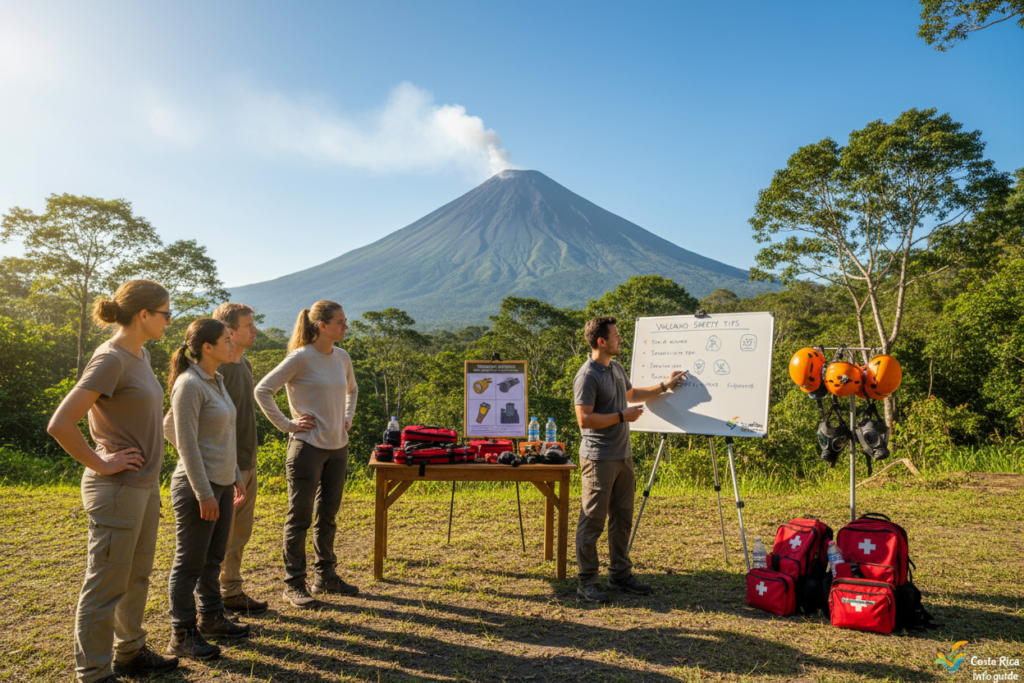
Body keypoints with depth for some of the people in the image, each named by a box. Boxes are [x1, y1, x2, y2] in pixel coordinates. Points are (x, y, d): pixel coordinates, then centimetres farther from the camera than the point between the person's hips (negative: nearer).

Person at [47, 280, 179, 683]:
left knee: (137, 579, 21)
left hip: (145, 486, 9)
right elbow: (60, 425, -25)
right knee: (106, 588, 6)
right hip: (117, 490, -9)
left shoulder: (141, 355, 8)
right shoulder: (110, 359, -19)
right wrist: (101, 464, -16)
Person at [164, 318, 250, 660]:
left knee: (213, 558, 19)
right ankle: (182, 634, 16)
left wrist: (236, 476, 18)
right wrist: (204, 493, -19)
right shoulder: (189, 384, -17)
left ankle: (212, 618, 33)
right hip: (199, 487, -9)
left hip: (222, 484, 9)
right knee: (190, 562, 4)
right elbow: (187, 444, -19)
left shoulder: (216, 381, 11)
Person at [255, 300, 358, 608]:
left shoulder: (342, 357, 6)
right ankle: (294, 583, 16)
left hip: (337, 446, 7)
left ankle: (325, 576, 29)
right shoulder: (301, 358, -13)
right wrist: (287, 425, -13)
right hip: (308, 447, -6)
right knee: (300, 517, 4)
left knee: (328, 515, 16)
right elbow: (262, 390, -13)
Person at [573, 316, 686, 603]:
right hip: (598, 459, -9)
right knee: (592, 520, -1)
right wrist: (622, 416, -16)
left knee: (622, 518, 15)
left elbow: (631, 394, 31)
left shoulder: (616, 367, 13)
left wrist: (665, 386, 28)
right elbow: (584, 419, -22)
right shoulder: (588, 375, -17)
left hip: (622, 456, 9)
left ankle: (620, 573, 27)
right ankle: (587, 581, 8)